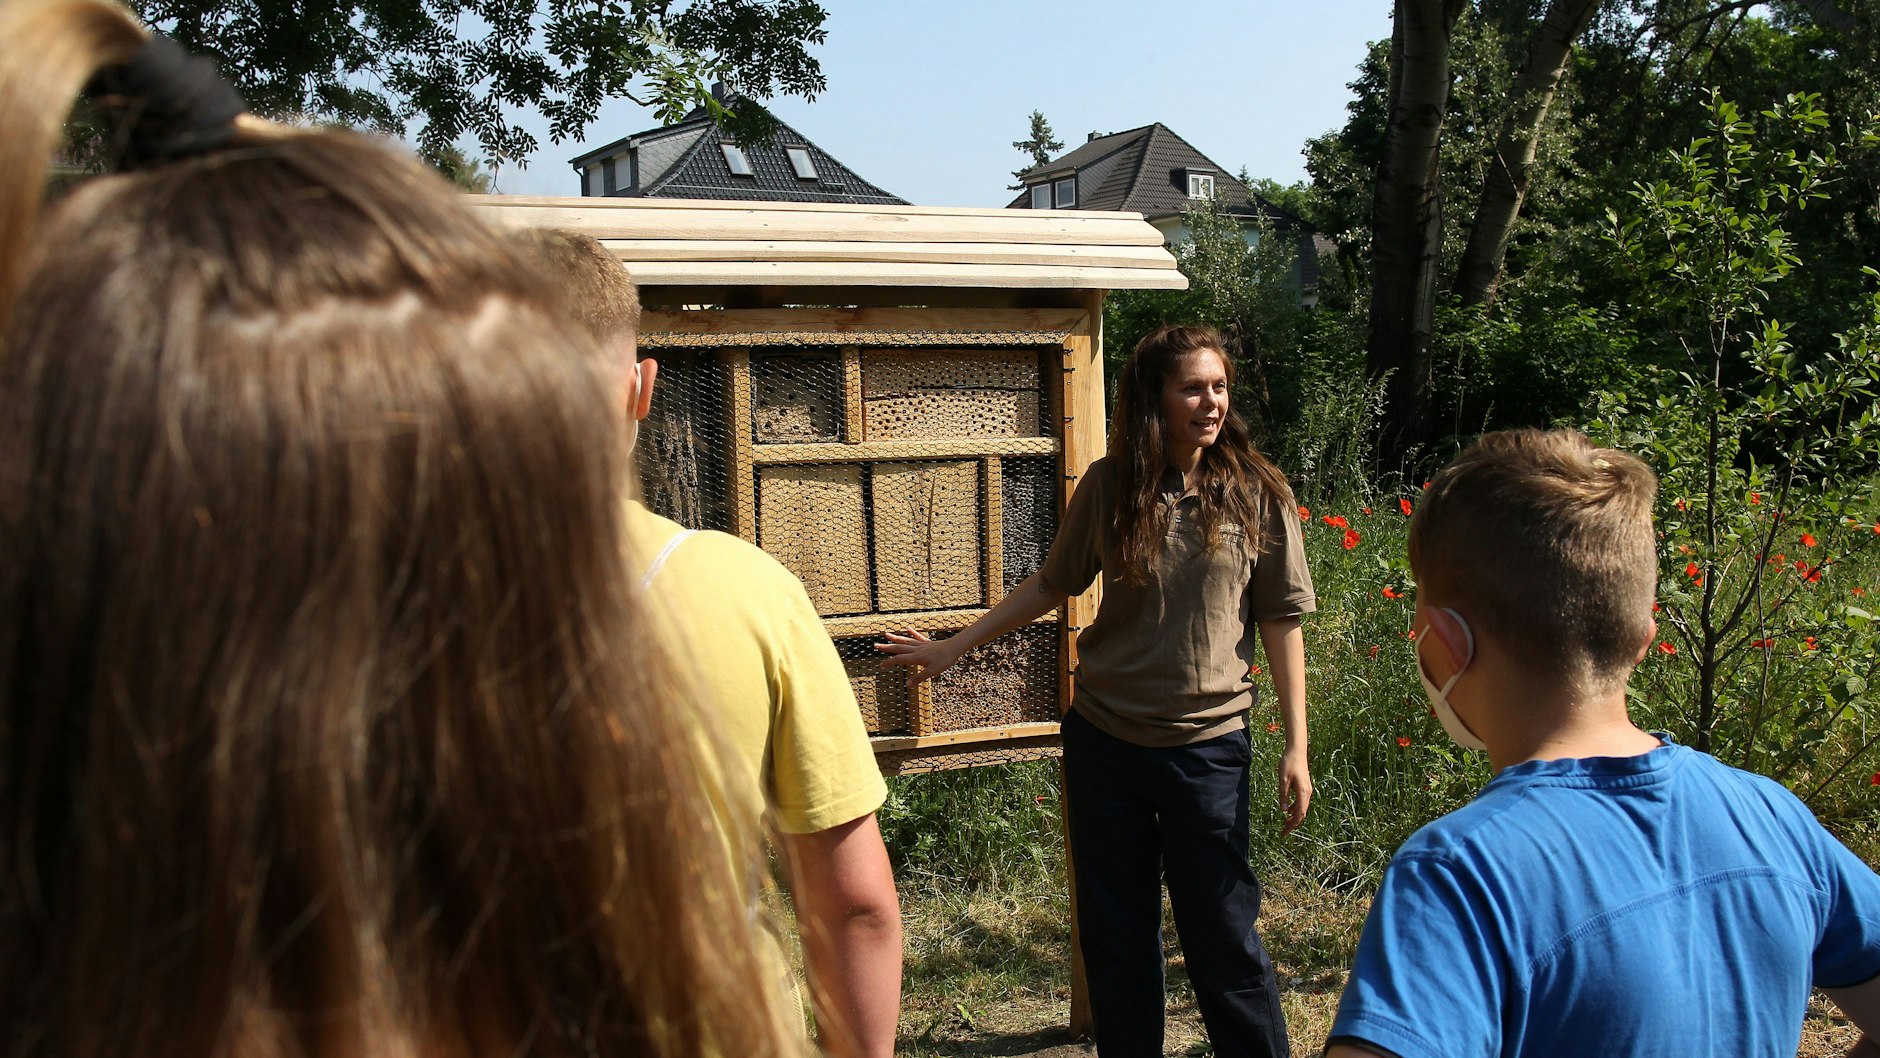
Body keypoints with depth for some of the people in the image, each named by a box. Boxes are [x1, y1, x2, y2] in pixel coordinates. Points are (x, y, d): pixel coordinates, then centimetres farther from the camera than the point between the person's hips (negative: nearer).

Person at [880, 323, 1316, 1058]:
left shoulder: (1256, 493, -5)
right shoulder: (1108, 487, -2)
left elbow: (1280, 621, -2)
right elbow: (1052, 586, 10)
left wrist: (1295, 747, -4)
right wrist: (954, 647, 11)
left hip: (1207, 743, -2)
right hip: (1104, 739, 2)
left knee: (1223, 934, 4)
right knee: (1114, 934, 13)